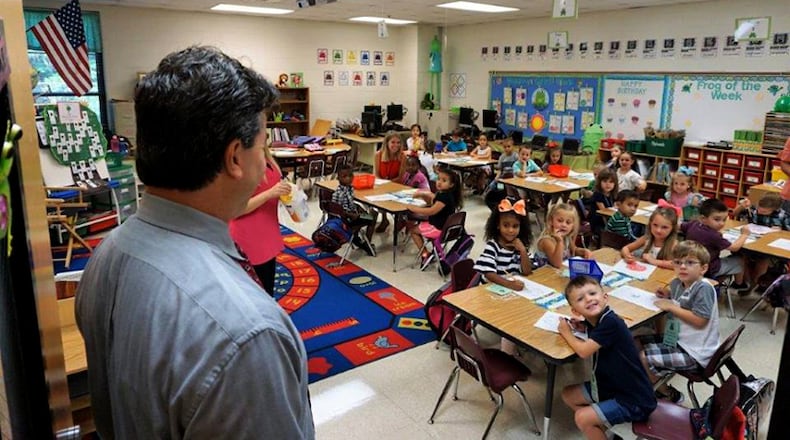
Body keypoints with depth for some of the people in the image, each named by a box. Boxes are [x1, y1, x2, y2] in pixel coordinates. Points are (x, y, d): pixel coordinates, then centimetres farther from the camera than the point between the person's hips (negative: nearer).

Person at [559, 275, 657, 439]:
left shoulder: (611, 323, -28)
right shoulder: (595, 322, -3)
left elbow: (584, 351, -27)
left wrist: (566, 332, -10)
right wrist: (584, 327, 1)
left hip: (634, 401, -9)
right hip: (611, 387, 9)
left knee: (582, 418, -15)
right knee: (568, 395, 13)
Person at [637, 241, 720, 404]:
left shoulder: (704, 288, -22)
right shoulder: (677, 283, 2)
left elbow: (700, 320, -27)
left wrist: (671, 307, -20)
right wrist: (667, 295, 3)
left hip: (694, 351, -9)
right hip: (676, 339, 9)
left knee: (642, 359, -14)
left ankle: (669, 394, 12)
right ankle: (657, 383, 21)